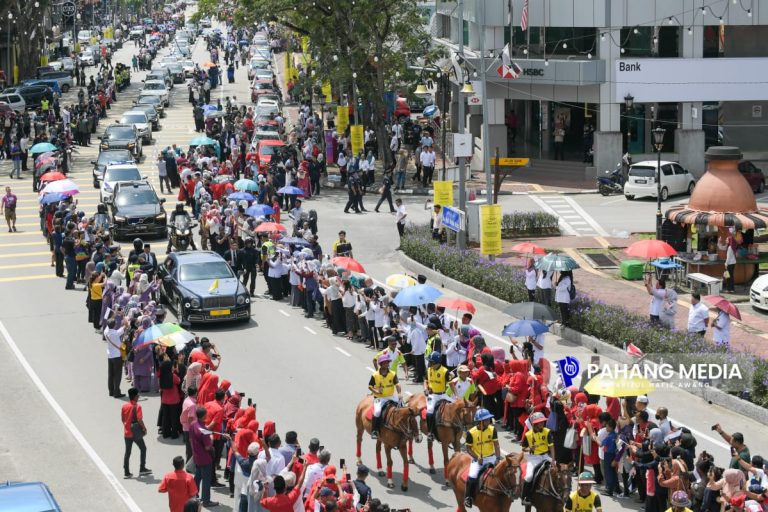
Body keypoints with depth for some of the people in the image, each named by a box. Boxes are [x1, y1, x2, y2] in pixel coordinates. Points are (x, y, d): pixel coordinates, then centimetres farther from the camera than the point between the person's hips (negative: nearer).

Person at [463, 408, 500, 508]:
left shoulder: (492, 430, -6)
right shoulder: (471, 433, -13)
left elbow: (496, 445, -5)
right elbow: (468, 448, -6)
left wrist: (498, 458, -17)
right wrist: (477, 458, -19)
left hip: (491, 457, 3)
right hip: (478, 459, -3)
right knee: (472, 477, -21)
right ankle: (468, 497, -2)